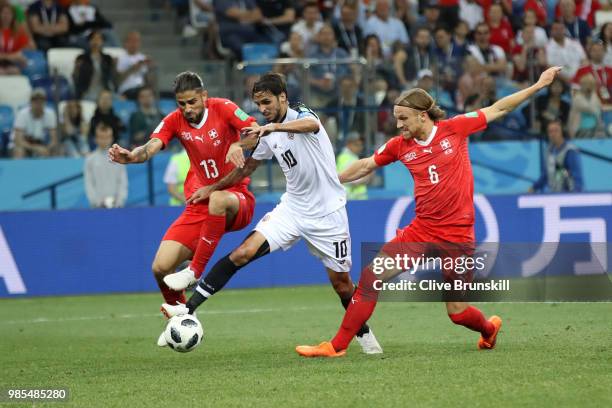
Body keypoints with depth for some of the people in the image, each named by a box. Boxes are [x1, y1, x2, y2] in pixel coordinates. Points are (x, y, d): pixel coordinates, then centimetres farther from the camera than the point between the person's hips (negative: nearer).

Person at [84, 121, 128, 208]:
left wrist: (120, 200, -8)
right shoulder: (90, 159, 2)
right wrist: (98, 201, -9)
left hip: (116, 204, 1)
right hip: (98, 206, -1)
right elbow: (88, 184, 1)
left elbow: (123, 182, 5)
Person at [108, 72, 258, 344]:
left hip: (236, 201, -4)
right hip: (198, 207, 4)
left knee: (217, 199, -42)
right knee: (161, 267, -9)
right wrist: (130, 156, -37)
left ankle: (195, 271, -29)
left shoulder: (222, 108, -6)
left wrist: (239, 145, -40)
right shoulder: (175, 121, 2)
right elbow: (151, 147, -15)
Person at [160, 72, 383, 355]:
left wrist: (274, 126, -55)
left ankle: (363, 334, 29)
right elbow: (248, 166, 24)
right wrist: (213, 188, 24)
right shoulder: (268, 135, 7)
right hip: (292, 208, 5)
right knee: (242, 253, -13)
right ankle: (190, 307, -15)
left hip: (327, 212, -5)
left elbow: (312, 125, -38)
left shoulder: (301, 115, -12)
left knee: (341, 281, 4)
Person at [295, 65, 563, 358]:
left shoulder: (454, 128, -5)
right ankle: (337, 346, -4)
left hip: (457, 235, -3)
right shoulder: (400, 146, 3)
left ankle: (489, 328, 37)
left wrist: (538, 85, 4)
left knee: (457, 312, 1)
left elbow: (498, 109, 3)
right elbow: (366, 166, 18)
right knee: (370, 277, -11)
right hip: (421, 231, 3)